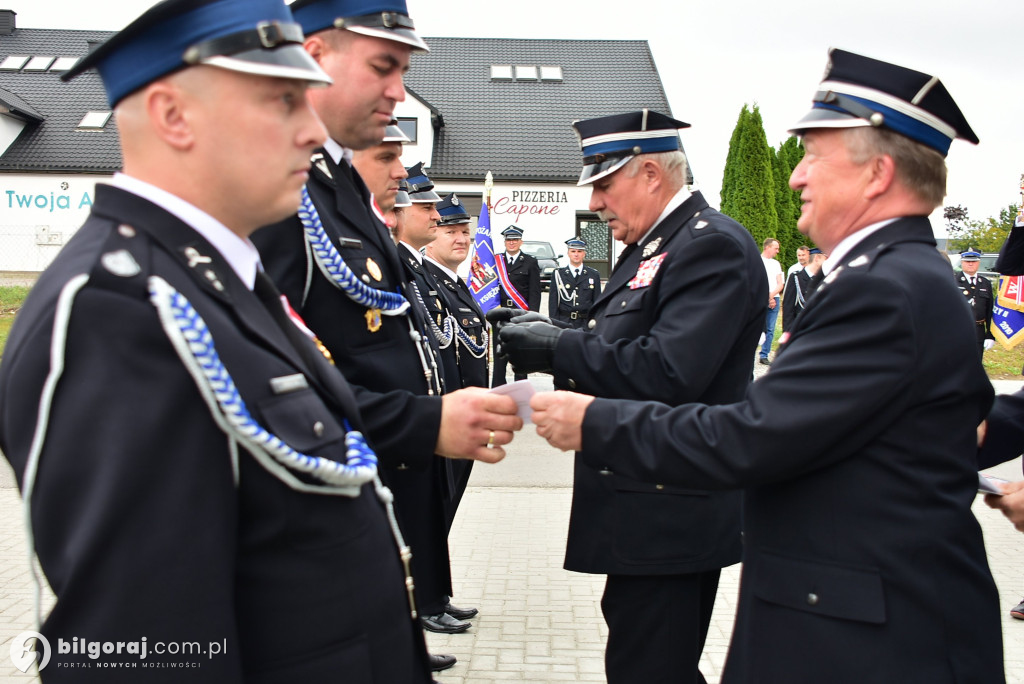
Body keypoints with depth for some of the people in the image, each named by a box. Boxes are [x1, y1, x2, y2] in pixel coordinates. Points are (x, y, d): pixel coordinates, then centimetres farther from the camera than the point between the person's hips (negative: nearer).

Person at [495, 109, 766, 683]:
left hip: (672, 520, -10)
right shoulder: (654, 244, 15)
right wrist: (553, 345, -3)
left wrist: (557, 349, -20)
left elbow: (666, 373, -28)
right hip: (646, 508, 10)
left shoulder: (714, 245, -17)